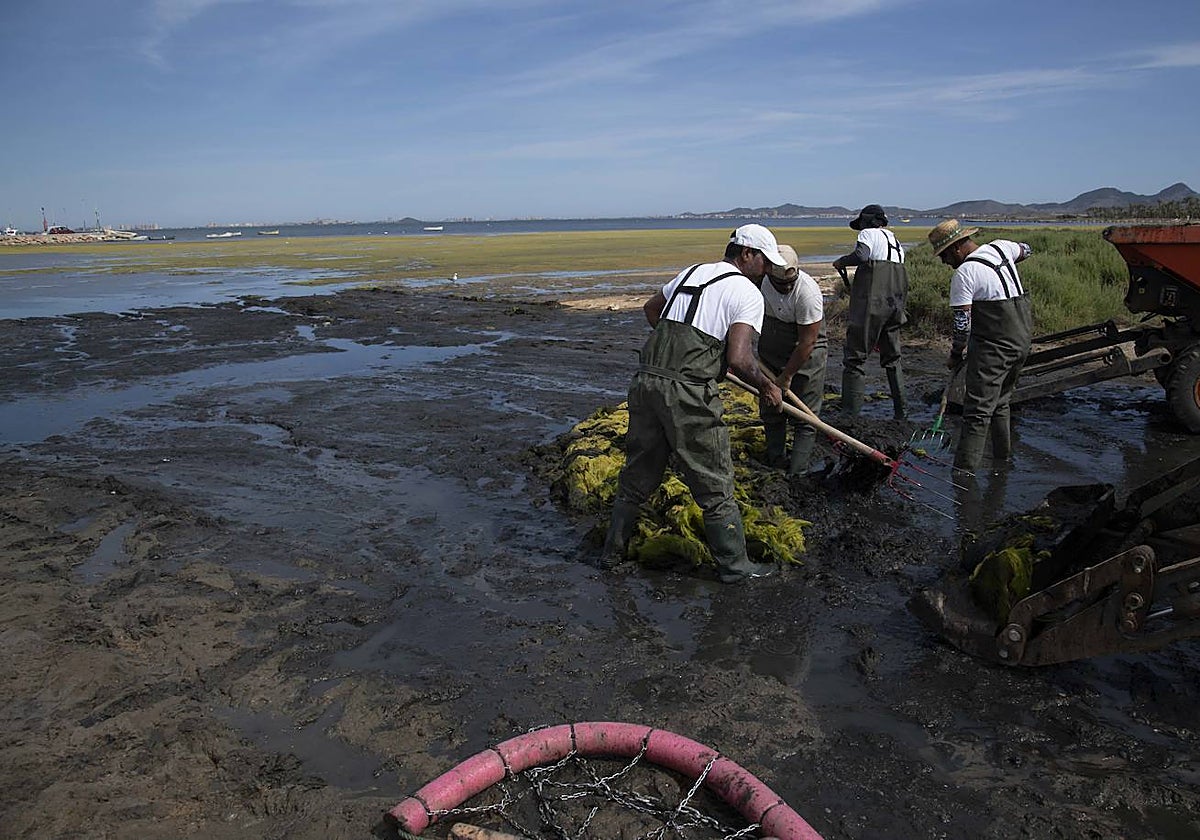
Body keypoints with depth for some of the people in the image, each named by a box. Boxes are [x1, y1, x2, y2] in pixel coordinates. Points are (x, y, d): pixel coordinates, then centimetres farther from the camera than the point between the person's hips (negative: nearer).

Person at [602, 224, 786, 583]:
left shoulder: (690, 273, 20)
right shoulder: (747, 293, -2)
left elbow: (650, 308, 36)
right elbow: (739, 359, -14)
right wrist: (768, 388, 2)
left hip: (646, 382, 7)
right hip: (689, 394, -7)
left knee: (637, 476, 20)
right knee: (714, 486, 8)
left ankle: (612, 552, 32)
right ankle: (734, 565, 21)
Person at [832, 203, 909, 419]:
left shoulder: (869, 234, 0)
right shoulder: (896, 242, 22)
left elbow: (861, 255, -22)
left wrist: (841, 261, -5)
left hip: (871, 304, -8)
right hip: (894, 306, 8)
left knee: (855, 357, -5)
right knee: (892, 357, 19)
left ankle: (850, 413, -9)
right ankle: (900, 410, 23)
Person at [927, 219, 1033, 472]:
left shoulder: (964, 273, -13)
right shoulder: (1000, 247, 9)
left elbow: (962, 323, -14)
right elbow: (1026, 250, 34)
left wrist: (955, 356, -1)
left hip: (993, 347, -9)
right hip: (1023, 341, 9)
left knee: (977, 412, -11)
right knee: (1001, 403, 21)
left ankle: (964, 472, -14)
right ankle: (1003, 460, 29)